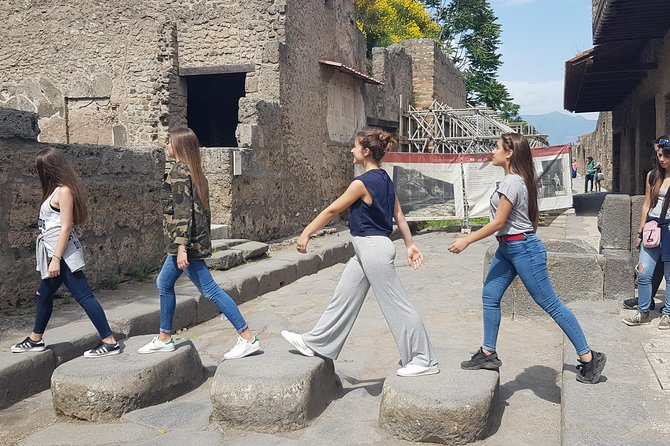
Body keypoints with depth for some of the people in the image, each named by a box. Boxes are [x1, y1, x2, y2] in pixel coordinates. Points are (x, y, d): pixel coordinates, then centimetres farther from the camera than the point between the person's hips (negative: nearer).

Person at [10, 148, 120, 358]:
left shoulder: (63, 191, -14)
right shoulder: (56, 190, 14)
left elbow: (66, 227, -18)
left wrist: (56, 259, -20)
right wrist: (53, 258, 14)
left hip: (63, 256, -10)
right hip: (56, 254, 10)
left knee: (84, 296, -9)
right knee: (44, 295, 20)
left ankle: (110, 342, -7)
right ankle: (35, 340, 36)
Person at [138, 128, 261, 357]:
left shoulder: (179, 172, -14)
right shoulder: (192, 171, 13)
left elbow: (183, 211, -21)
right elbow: (201, 208, 16)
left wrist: (181, 246, -25)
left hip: (186, 242, -10)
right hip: (195, 240, 10)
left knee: (210, 290, -7)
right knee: (164, 283, 20)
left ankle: (248, 338, -4)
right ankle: (164, 338, 30)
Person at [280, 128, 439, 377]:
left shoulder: (363, 183, -18)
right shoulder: (384, 179, 9)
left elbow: (332, 210, -12)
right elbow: (399, 215, 11)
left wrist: (306, 233, -5)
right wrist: (410, 245, 15)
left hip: (372, 248, -10)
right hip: (367, 250, 10)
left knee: (396, 305, -2)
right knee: (343, 300, 16)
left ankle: (424, 360, 8)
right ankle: (314, 343, 28)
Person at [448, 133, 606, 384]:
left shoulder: (512, 182, -19)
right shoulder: (515, 179, 11)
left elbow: (498, 223, -19)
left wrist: (466, 241, -13)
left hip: (523, 248, -10)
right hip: (506, 248, 10)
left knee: (550, 304, -3)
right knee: (489, 296, 8)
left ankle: (589, 358, 8)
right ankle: (488, 354, 17)